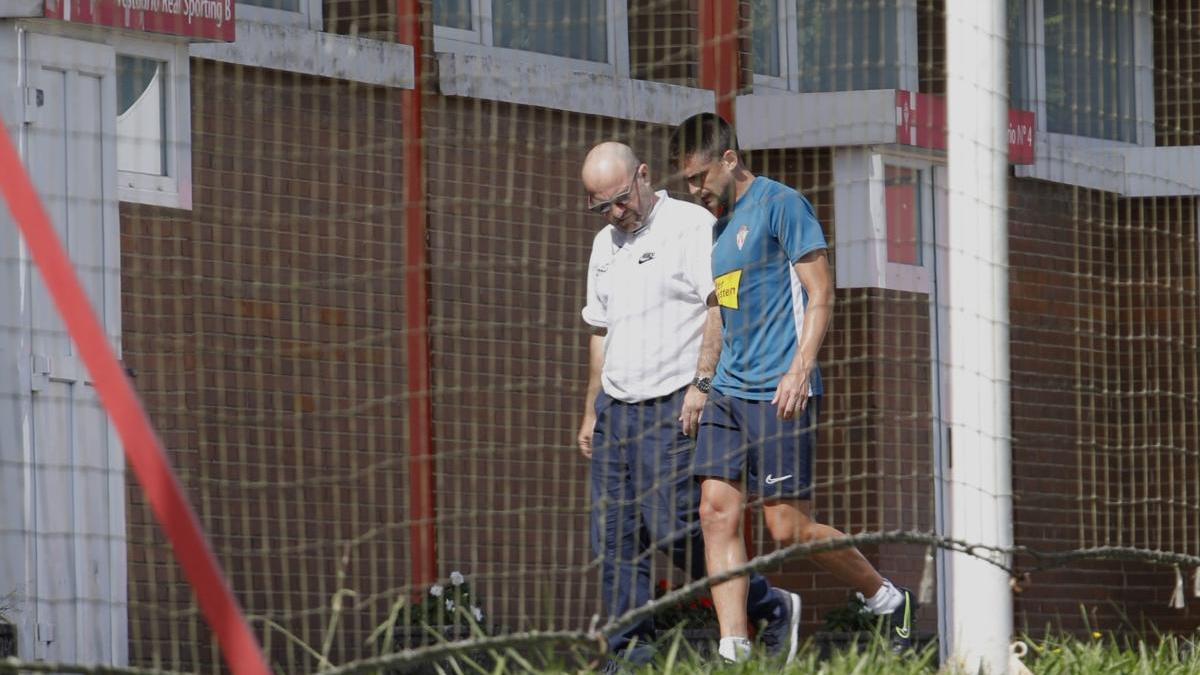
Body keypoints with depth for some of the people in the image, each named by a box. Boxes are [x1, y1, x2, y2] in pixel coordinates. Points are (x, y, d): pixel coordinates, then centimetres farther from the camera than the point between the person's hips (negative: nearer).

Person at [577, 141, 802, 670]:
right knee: (612, 535, 1)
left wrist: (701, 382, -19)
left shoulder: (693, 226, -5)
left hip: (672, 407, -8)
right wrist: (591, 412, 23)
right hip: (616, 407, 8)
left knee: (671, 527, -13)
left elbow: (721, 306, -12)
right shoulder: (605, 245, 19)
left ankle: (771, 608, 4)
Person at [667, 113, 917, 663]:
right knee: (717, 511, -4)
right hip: (729, 391, 8)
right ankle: (733, 649, -6)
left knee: (788, 529, -7)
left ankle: (887, 600, 14)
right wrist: (710, 383, 22)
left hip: (779, 393, -8)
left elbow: (820, 294, -11)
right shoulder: (720, 224, 18)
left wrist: (799, 371, -20)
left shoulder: (780, 205, -6)